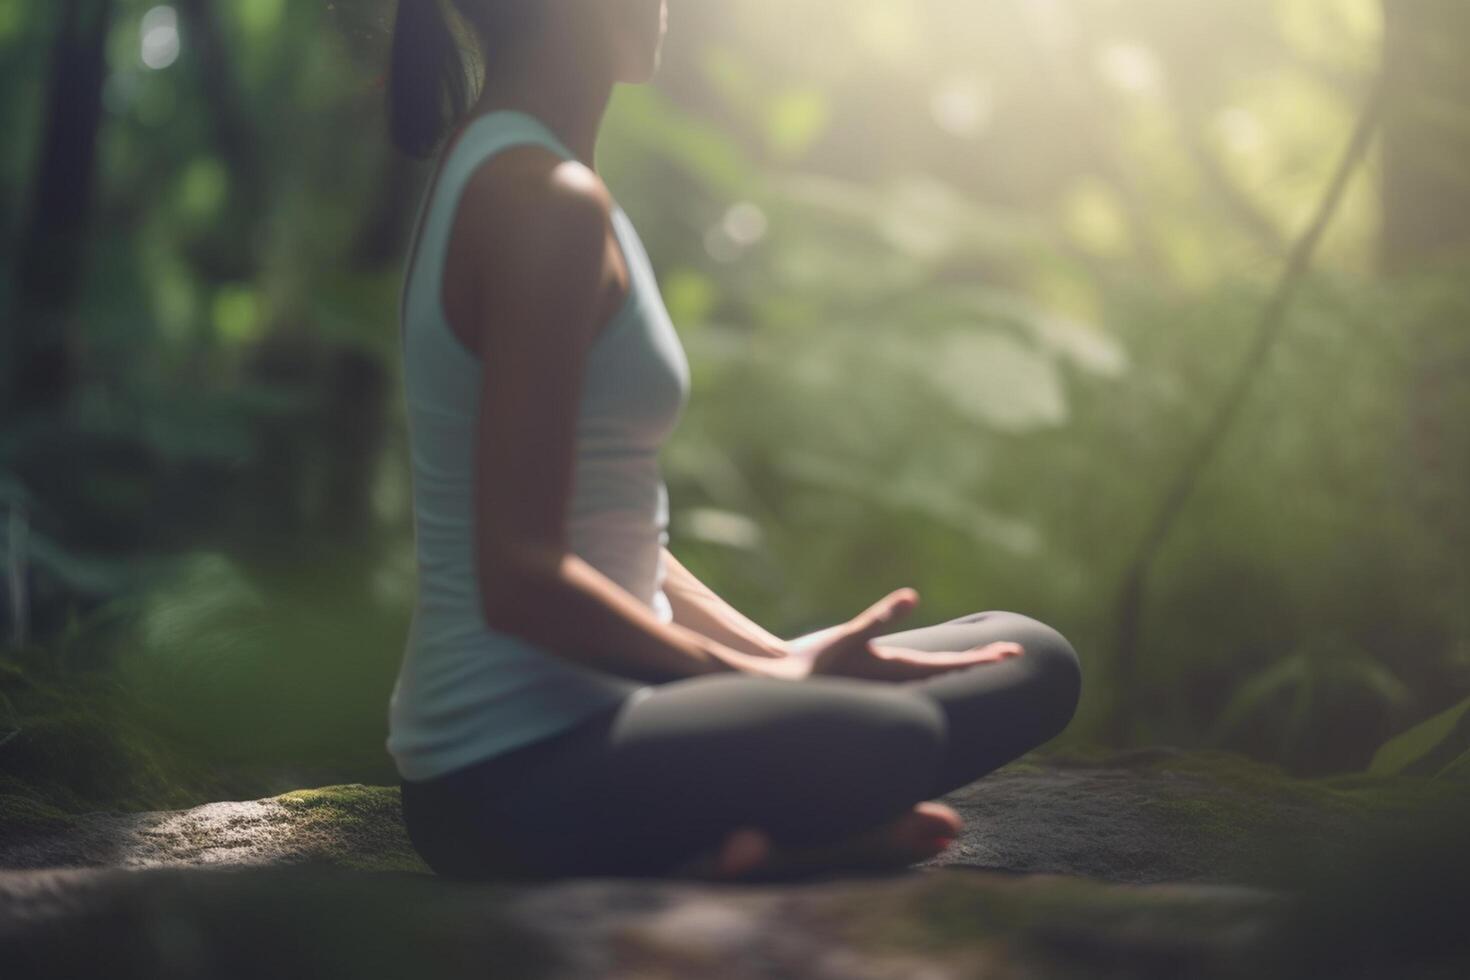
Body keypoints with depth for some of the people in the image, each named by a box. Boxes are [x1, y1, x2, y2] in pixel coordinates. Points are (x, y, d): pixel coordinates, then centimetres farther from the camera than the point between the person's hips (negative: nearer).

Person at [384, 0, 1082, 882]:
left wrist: (782, 658, 5)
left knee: (1030, 656, 9)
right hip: (522, 774, -10)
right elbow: (519, 577, -22)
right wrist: (764, 676, -11)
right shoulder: (546, 204, -16)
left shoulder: (497, 173, 15)